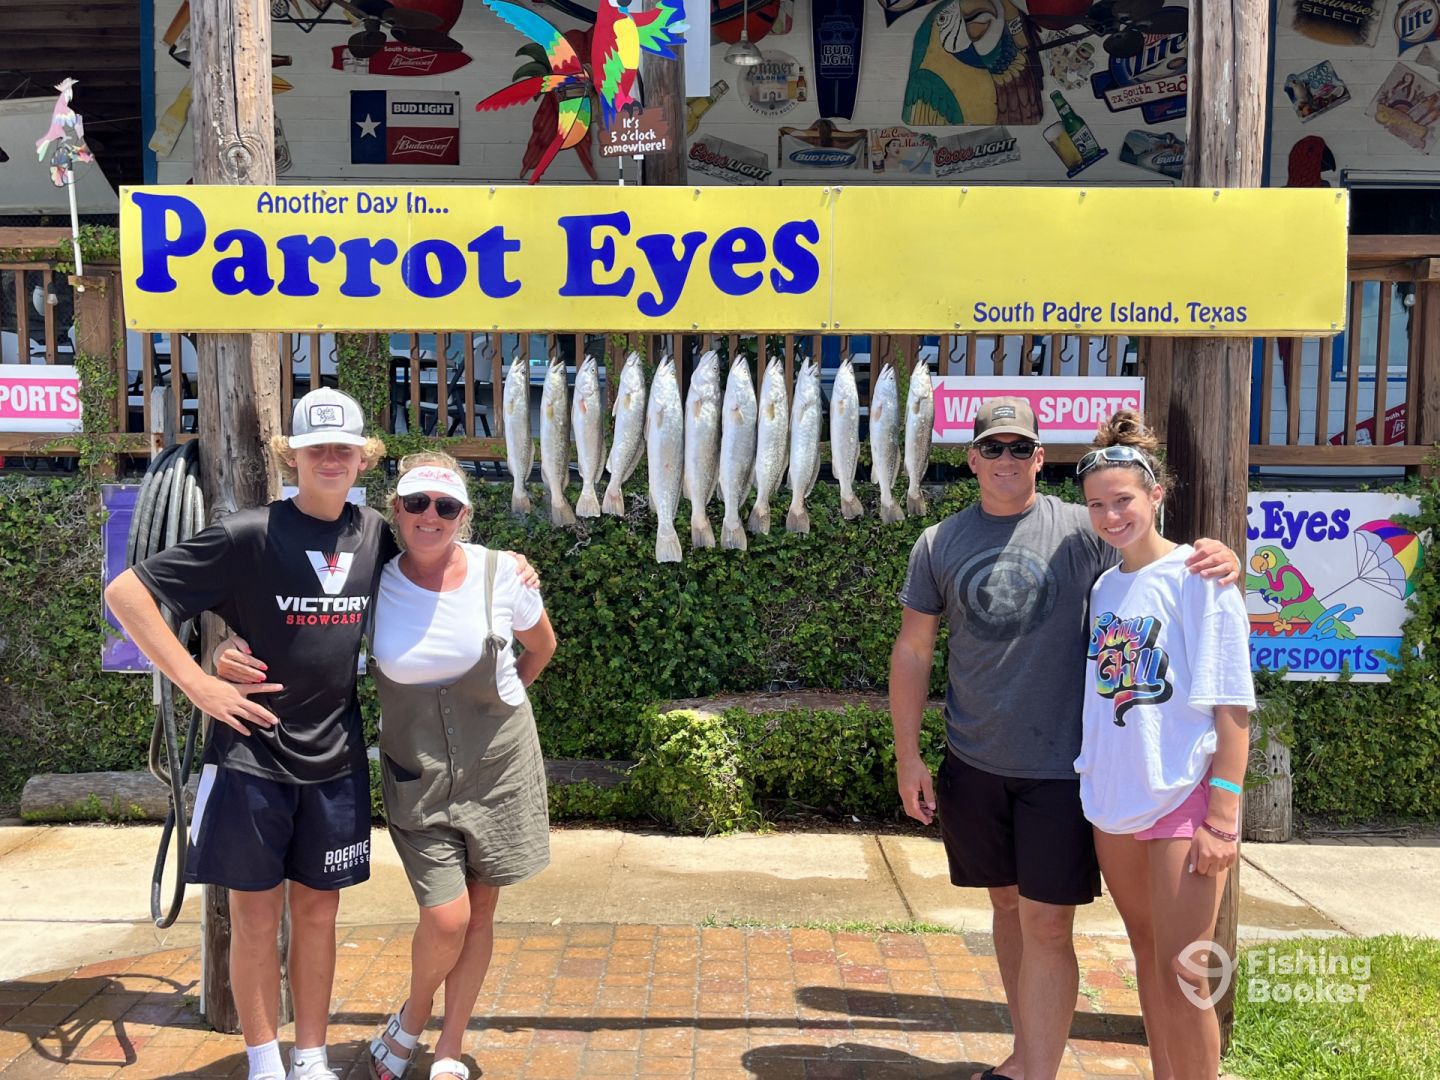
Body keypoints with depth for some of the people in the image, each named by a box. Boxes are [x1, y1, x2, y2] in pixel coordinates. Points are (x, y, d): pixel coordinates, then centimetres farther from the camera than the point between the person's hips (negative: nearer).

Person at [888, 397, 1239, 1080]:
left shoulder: (1081, 531, -4)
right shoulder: (939, 544, 4)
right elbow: (913, 651, 7)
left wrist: (1222, 562, -23)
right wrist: (908, 756, 4)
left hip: (1058, 766, -3)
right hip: (972, 765, 3)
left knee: (1047, 927, -3)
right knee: (1007, 905, 17)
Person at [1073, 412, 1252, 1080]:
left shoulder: (1198, 578, -10)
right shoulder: (1102, 588, 7)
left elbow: (1232, 709, -12)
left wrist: (1222, 819, -15)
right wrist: (1091, 781, 9)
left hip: (1184, 798, -6)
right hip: (1113, 798, 6)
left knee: (1182, 971, -5)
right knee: (1146, 952, 17)